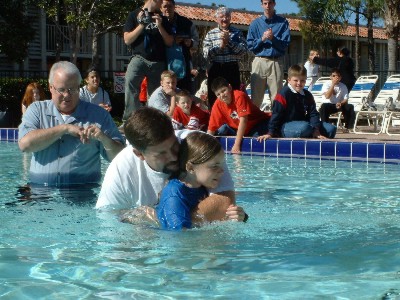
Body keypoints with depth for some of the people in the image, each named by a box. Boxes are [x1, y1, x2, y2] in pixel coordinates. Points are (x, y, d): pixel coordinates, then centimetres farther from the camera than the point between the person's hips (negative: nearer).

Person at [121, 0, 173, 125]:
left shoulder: (162, 18, 13)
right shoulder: (134, 15, 5)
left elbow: (170, 42, 8)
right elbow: (127, 40, -2)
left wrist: (159, 26, -6)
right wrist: (142, 24, -12)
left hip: (158, 62, 4)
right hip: (139, 58, -4)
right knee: (130, 81, -30)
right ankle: (129, 119, -30)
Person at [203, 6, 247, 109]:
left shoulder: (237, 33, 8)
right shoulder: (210, 34, 9)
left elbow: (243, 50, -5)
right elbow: (206, 53, -2)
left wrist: (229, 41, -11)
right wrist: (220, 46, -11)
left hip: (232, 69, 0)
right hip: (215, 69, 1)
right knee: (214, 98, 3)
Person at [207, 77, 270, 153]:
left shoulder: (239, 96, -27)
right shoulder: (218, 105, -11)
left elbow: (243, 120, -31)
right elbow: (211, 128, -9)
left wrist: (236, 145, -34)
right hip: (237, 129, 5)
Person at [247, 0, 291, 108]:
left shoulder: (283, 22, 6)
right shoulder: (255, 23, 10)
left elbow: (285, 44, 0)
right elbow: (250, 45, 5)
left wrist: (273, 38, -14)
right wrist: (262, 39, -9)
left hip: (276, 62, -1)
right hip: (259, 62, 1)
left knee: (276, 97, -2)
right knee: (256, 96, 0)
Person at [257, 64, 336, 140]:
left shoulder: (308, 95, 9)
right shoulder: (283, 94, -9)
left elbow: (313, 114, 3)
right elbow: (276, 114, -12)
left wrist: (316, 129, -14)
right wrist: (270, 133, -17)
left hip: (303, 123, 7)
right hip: (285, 127, -6)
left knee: (331, 129, -4)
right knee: (304, 127, -39)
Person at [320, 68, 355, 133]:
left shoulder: (343, 86, 0)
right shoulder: (327, 84, -5)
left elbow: (346, 100, -6)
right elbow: (327, 96, -21)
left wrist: (340, 103, -30)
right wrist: (333, 84, -21)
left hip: (340, 105, 2)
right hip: (330, 105, -1)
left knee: (350, 107, -26)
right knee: (323, 106, -34)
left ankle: (348, 127, -13)